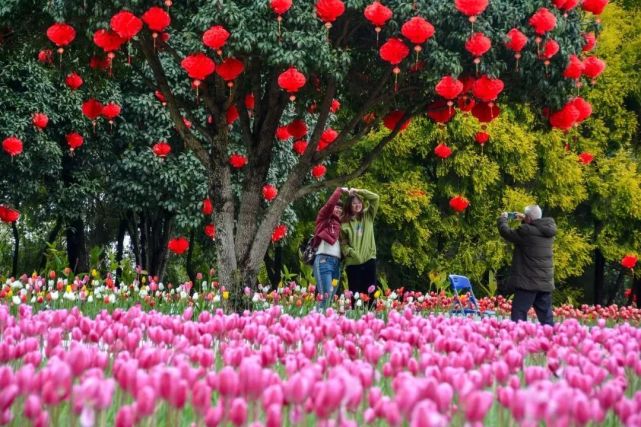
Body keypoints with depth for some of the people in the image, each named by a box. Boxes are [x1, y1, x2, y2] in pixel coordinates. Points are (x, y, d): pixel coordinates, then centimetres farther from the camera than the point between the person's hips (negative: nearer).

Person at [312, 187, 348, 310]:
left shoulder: (338, 223, 23)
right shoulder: (324, 218, 8)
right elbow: (330, 204, -9)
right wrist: (340, 190, 1)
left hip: (336, 262, 7)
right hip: (324, 260, -7)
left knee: (331, 298, 1)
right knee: (325, 297, -17)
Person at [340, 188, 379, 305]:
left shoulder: (368, 216, 12)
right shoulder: (345, 222, 5)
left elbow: (375, 198, 4)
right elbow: (343, 243, 0)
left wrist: (357, 191, 1)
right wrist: (351, 252, -15)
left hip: (369, 260, 2)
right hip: (353, 263, -2)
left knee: (370, 293, 1)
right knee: (355, 293, -2)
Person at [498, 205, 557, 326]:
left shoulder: (526, 231, -16)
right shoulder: (548, 231, 6)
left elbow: (505, 232, -4)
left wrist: (503, 218, 13)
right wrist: (524, 220, 31)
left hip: (527, 282, -7)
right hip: (545, 283, 7)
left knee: (518, 316, -3)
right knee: (546, 318, 9)